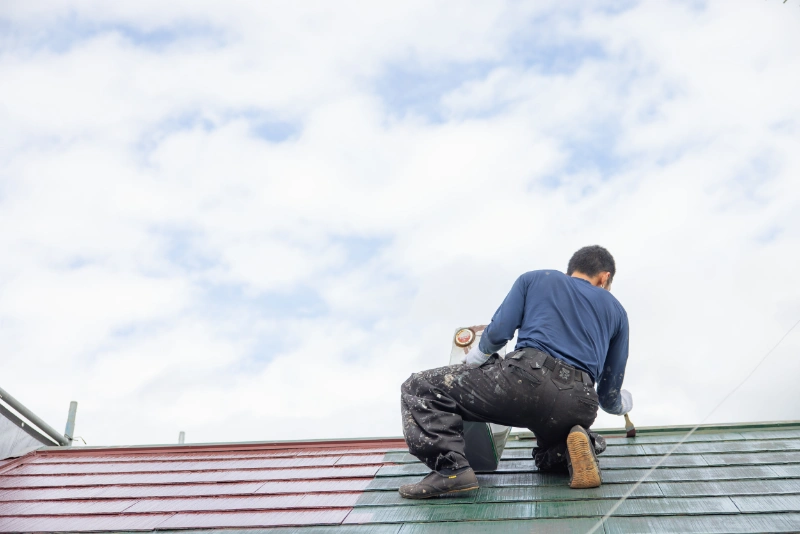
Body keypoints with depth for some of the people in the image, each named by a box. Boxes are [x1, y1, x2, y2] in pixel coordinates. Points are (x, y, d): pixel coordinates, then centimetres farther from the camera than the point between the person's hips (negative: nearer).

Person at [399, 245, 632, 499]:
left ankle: (451, 469, -12)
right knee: (548, 458, 38)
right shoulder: (615, 308, 29)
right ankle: (576, 448, 2)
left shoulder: (535, 279, 22)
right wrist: (621, 403, 55)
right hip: (580, 405, 4)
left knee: (420, 387, 9)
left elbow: (498, 332, 8)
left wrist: (477, 354, 30)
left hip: (529, 378, -4)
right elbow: (609, 393, 32)